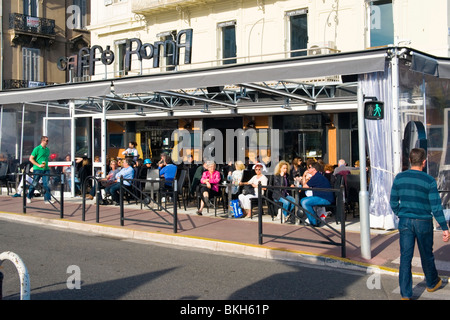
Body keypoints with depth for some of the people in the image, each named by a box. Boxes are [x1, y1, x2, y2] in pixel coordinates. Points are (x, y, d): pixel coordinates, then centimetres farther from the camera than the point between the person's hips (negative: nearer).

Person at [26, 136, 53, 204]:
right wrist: (39, 165, -14)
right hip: (37, 169, -5)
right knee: (34, 184, 4)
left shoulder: (47, 150, 12)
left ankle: (47, 199, -1)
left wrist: (46, 165, 9)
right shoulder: (37, 149, -7)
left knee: (46, 184, -2)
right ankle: (28, 197, 21)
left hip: (46, 169, 5)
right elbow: (31, 159, -8)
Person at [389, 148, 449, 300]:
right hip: (423, 223, -2)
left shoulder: (399, 178, -3)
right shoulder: (429, 181, -11)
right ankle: (432, 283, 41)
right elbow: (436, 207, -11)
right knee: (427, 256, 18)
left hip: (404, 222, 2)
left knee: (405, 257, 4)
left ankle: (405, 294, 3)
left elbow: (393, 202, 4)